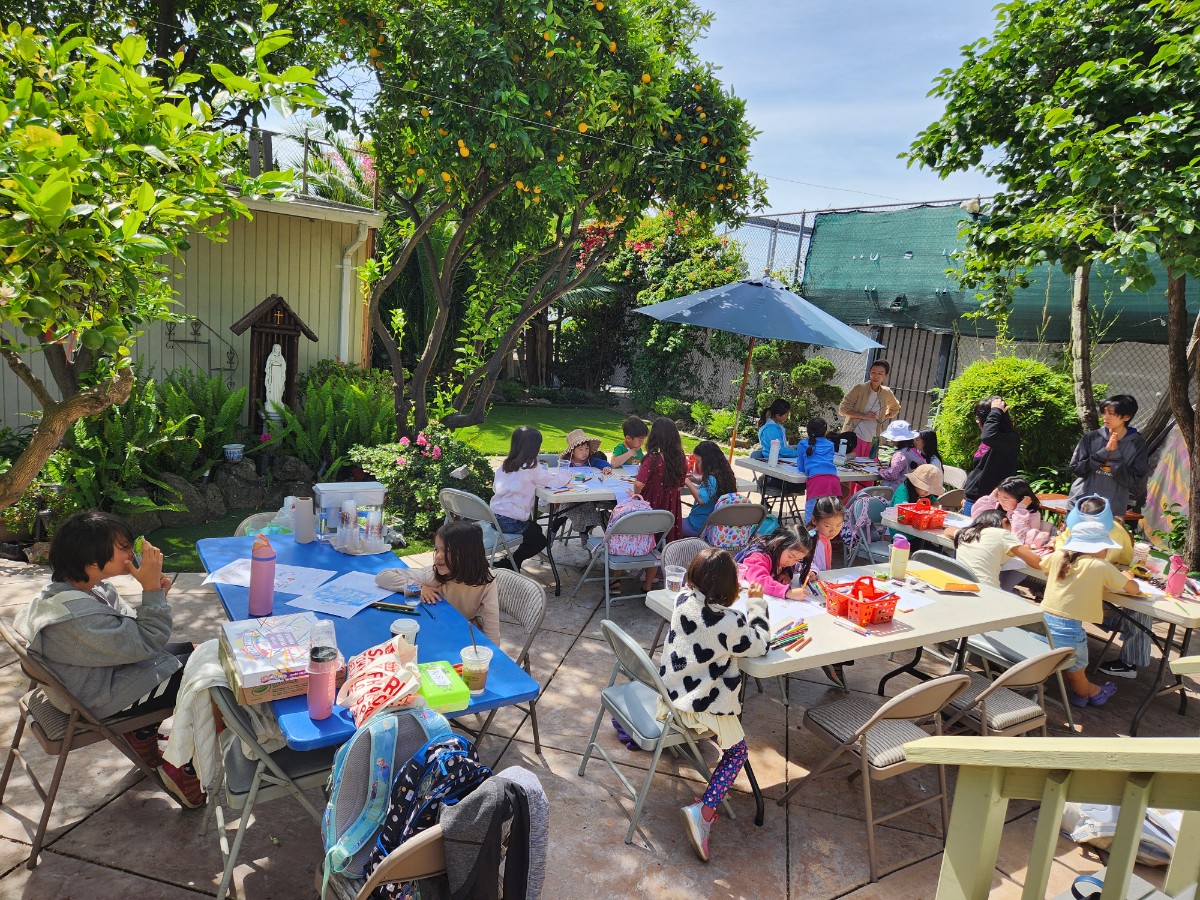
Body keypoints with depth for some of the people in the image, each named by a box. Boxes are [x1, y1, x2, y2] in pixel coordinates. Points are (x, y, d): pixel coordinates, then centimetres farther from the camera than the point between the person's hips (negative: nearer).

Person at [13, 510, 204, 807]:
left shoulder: (85, 584, -6)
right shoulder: (78, 615, -35)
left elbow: (129, 627, 4)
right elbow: (147, 643, -28)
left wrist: (155, 592, -14)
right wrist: (151, 589, -29)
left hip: (104, 670, 10)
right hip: (101, 699, -10)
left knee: (193, 652, 16)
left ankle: (142, 736, 27)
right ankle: (186, 774, 6)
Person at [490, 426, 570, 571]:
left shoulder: (505, 464, 7)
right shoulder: (530, 468, -15)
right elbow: (555, 481, -10)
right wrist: (565, 473, 14)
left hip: (495, 516, 8)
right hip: (511, 522, -8)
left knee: (535, 530, 28)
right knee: (540, 541, 16)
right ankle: (506, 565, 8)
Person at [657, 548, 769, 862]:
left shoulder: (683, 600, -9)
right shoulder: (730, 622, -24)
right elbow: (758, 645, -5)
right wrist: (756, 604, 4)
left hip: (670, 690, 6)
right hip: (702, 705, -6)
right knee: (737, 750, 16)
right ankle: (704, 811, -2)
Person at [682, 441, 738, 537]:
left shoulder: (712, 478, -25)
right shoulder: (723, 474, 3)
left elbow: (701, 499, -36)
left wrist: (688, 482, -24)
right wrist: (696, 480, 5)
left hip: (700, 526, -9)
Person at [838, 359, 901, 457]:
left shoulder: (887, 393, 7)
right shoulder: (859, 388, -8)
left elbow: (895, 408, 28)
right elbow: (843, 409, -10)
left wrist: (884, 417, 10)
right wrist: (863, 416, -18)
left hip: (872, 440, 5)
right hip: (855, 436, -5)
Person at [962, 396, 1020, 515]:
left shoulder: (1011, 439, -14)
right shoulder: (987, 441, 12)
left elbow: (988, 437, -35)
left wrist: (996, 411, -21)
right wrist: (967, 495, 23)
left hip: (988, 503, -8)